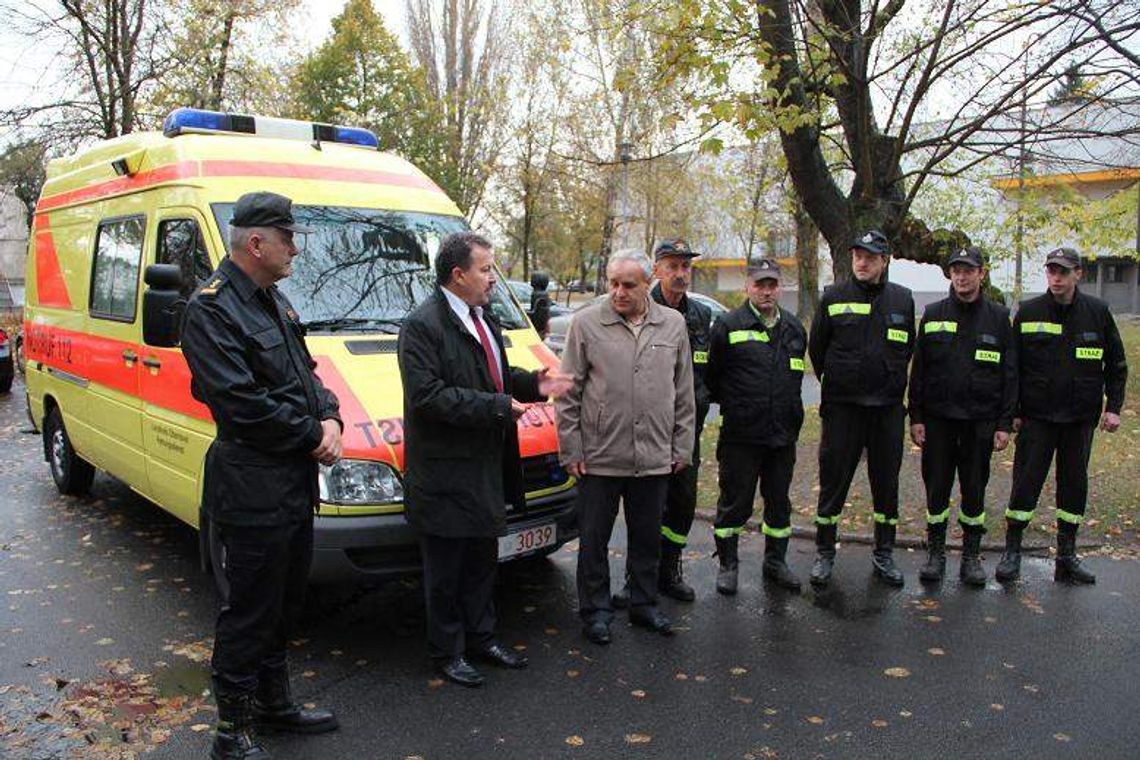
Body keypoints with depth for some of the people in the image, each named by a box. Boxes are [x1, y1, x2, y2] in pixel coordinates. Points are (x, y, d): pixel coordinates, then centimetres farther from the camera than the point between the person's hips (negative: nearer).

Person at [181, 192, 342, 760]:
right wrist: (313, 436, -14)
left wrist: (330, 418, -2)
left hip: (295, 481, 9)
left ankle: (274, 703, 37)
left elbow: (305, 372, 18)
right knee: (250, 612, 2)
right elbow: (241, 403, -23)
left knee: (284, 603, 20)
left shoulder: (273, 299, 14)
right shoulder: (211, 309, -16)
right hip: (253, 488, -9)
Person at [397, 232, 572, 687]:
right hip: (445, 474, -9)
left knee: (482, 560, 20)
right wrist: (497, 406, -25)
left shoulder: (483, 318, 11)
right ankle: (447, 653, 22)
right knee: (445, 569, 7)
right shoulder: (422, 326, -17)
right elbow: (428, 395, -24)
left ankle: (481, 638, 36)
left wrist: (531, 385, 2)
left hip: (486, 469, 9)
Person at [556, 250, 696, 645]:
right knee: (594, 539, 7)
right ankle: (596, 610, 23)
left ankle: (643, 604, 32)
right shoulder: (586, 323, -4)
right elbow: (568, 393, -2)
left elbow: (684, 393, 10)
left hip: (654, 458, 3)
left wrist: (682, 446, 8)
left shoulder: (673, 325, 5)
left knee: (647, 538, 15)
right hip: (599, 457, -2)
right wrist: (571, 449, -4)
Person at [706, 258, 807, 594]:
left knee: (779, 500, 15)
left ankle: (775, 562, 29)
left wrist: (791, 416, 16)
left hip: (783, 433, 5)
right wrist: (733, 406, 5)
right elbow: (713, 377, 0)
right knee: (735, 501, 3)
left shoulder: (794, 328, 10)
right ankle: (727, 564, 18)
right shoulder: (728, 325, -6)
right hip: (740, 434, -5)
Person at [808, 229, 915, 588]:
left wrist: (891, 381, 12)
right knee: (833, 480, 3)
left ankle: (884, 554, 24)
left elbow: (908, 348, 16)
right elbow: (816, 347, 6)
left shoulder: (902, 299, 5)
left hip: (888, 407, 2)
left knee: (886, 481, 10)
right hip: (842, 406, -2)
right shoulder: (833, 297, -2)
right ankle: (824, 553, 15)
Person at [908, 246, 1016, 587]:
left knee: (974, 491, 7)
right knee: (936, 488, 5)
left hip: (980, 420, 0)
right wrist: (915, 417, -2)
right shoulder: (933, 314, 4)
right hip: (938, 418, 0)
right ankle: (935, 553, 18)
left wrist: (1005, 423, -3)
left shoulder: (999, 317, 3)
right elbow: (918, 369, 4)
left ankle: (971, 555, 21)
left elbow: (1010, 374, 3)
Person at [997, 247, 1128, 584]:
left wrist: (1113, 407, 0)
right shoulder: (1028, 312, -2)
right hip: (1036, 417, -2)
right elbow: (1012, 365, 2)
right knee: (1026, 483, -2)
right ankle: (1012, 551, 9)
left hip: (1080, 417, 2)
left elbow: (1116, 365, 9)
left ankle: (1067, 556, 19)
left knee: (1074, 484, 8)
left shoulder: (1098, 312, 2)